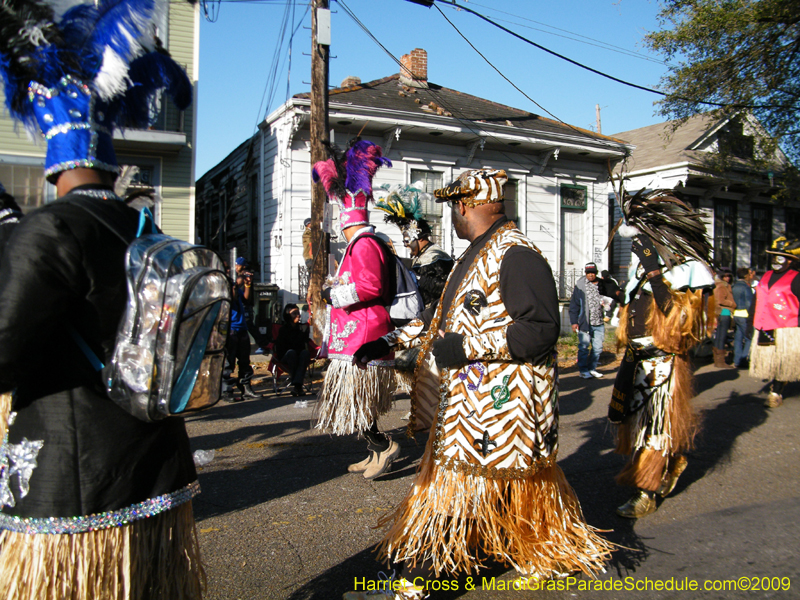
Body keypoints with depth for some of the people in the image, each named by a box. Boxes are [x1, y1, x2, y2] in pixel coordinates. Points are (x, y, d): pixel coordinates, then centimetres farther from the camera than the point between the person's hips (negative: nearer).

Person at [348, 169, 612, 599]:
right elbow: (442, 315, 20)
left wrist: (466, 347, -24)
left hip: (497, 401, -9)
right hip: (469, 398, 9)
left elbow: (541, 329, -24)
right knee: (501, 488, 18)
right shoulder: (476, 254, 15)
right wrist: (389, 342, 14)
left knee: (455, 490, -2)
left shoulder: (515, 255, -17)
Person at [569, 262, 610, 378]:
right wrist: (574, 321, -7)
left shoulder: (602, 284, 8)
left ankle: (592, 368, 23)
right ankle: (583, 370, 13)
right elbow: (574, 304, -2)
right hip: (584, 323, -4)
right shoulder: (580, 285, -2)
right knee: (584, 347, 1)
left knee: (598, 348, 7)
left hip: (599, 323, 4)